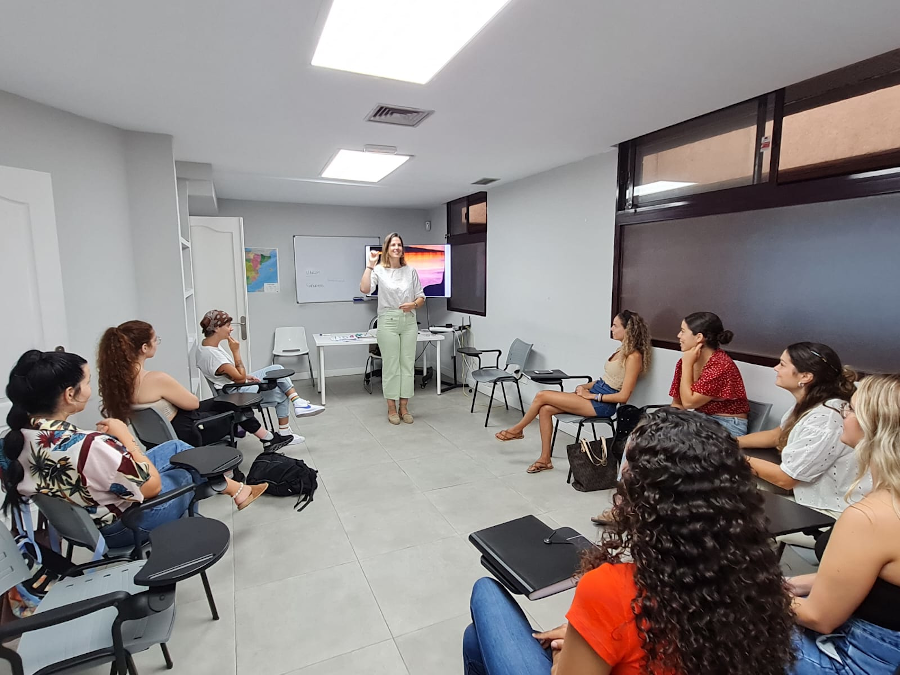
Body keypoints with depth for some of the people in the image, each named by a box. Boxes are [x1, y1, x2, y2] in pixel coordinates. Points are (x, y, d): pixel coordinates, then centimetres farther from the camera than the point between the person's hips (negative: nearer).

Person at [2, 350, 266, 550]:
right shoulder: (89, 446, -40)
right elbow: (152, 485, -24)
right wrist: (123, 435, -17)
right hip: (123, 527, -7)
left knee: (176, 448, 18)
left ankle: (236, 488, 34)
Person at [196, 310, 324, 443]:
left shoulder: (209, 344, 1)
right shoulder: (211, 354, -30)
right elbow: (240, 379, -25)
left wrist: (246, 376, 2)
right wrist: (236, 351, -23)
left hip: (237, 383, 10)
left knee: (277, 369, 0)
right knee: (281, 394, -6)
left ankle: (298, 403, -4)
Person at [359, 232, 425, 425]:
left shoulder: (410, 270, 7)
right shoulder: (379, 270, -3)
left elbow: (421, 298, 10)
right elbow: (364, 289, -20)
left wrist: (414, 304, -11)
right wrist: (370, 265, -17)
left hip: (409, 322, 3)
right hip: (388, 322, -3)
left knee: (407, 364, 6)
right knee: (390, 365, 2)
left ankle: (404, 407, 16)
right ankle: (392, 409, 13)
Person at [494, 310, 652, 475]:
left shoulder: (633, 356, -16)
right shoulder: (623, 350, 12)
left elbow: (623, 396, -19)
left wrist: (591, 395, -15)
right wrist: (586, 386, 4)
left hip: (602, 404, -9)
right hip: (594, 393, 9)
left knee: (542, 396, -12)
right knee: (545, 409, -6)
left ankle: (518, 430, 13)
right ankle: (545, 459, 4)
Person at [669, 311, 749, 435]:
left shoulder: (721, 365, -21)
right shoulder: (687, 360, 1)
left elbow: (688, 402, -22)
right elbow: (677, 403, 5)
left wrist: (687, 364, -18)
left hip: (728, 425, -6)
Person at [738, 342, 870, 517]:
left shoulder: (825, 421, -30)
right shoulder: (809, 403, -3)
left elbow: (785, 479, -23)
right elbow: (776, 435, 15)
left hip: (836, 515, -7)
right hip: (818, 499, 7)